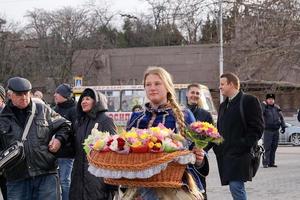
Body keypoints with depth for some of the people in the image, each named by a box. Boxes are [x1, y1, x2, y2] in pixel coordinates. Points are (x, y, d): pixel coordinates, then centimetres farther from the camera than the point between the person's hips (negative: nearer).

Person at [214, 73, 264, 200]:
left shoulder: (249, 101, -4)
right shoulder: (223, 105, 21)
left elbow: (257, 128, -9)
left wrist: (243, 146, -17)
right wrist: (217, 147, 7)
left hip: (239, 155, -8)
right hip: (225, 155, 8)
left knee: (236, 187, -17)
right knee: (235, 188, 10)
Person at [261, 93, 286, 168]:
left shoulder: (277, 107, 12)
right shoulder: (265, 107, -2)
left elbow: (281, 117, 18)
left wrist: (283, 126, 12)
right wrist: (263, 105, -20)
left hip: (276, 131, 5)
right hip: (268, 130, -5)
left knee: (274, 148, 7)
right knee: (267, 148, -9)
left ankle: (271, 162, 12)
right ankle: (265, 163, -8)